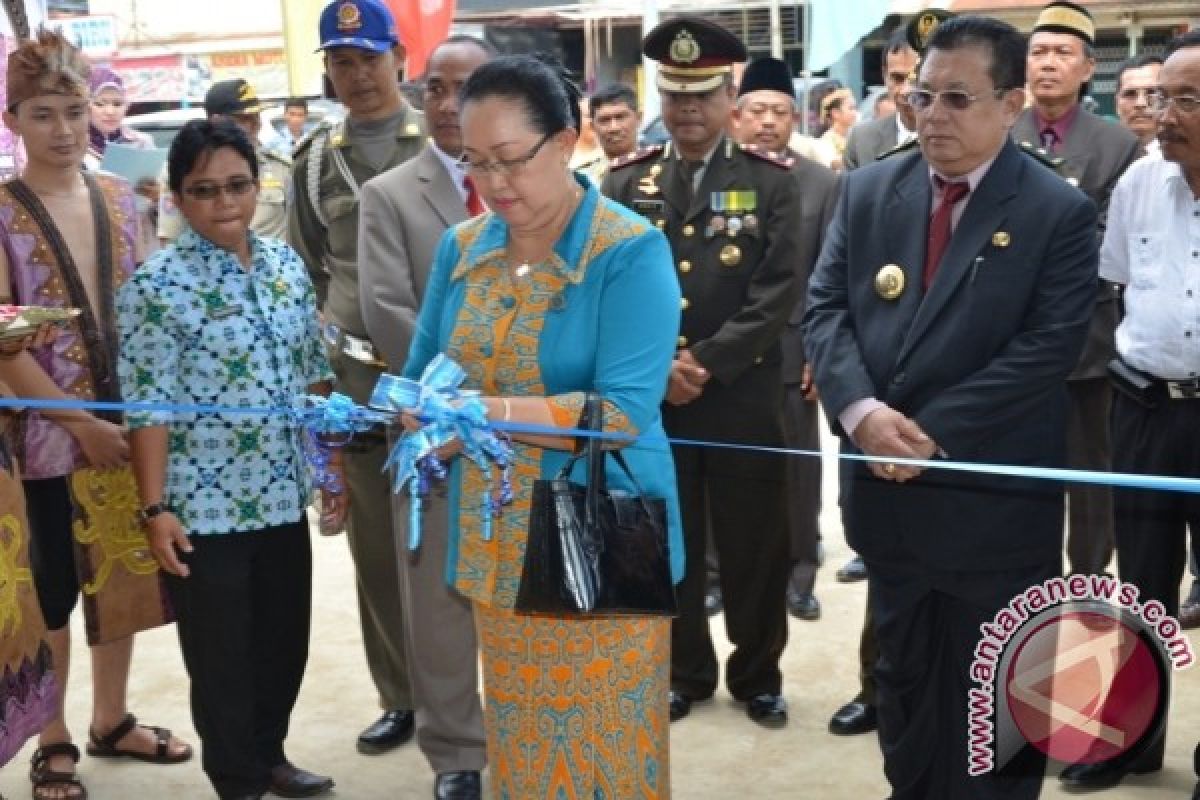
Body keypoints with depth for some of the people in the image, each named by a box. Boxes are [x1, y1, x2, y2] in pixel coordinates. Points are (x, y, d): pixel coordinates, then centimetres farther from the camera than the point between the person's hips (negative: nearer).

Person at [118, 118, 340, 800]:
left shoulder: (287, 263, 4)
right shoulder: (156, 286, -12)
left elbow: (316, 371, 11)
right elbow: (149, 409, -13)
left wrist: (334, 460, 11)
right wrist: (155, 508, -15)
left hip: (283, 495, 5)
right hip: (205, 507, -5)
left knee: (286, 640, 17)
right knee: (222, 656, 9)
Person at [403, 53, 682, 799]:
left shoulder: (632, 251, -13)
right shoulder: (460, 247, 5)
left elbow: (624, 411, -21)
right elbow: (423, 373, 10)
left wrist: (485, 411, -28)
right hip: (496, 539, 5)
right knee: (520, 736, 17)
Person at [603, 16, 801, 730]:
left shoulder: (772, 180, -1)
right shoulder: (626, 181, 6)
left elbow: (779, 292, -8)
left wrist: (707, 364, -15)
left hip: (744, 395, -2)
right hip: (647, 395, 2)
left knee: (754, 542, 8)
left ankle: (758, 673, 26)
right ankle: (684, 671, 28)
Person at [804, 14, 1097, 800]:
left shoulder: (1059, 213, -8)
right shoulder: (869, 190, 4)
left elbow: (1046, 351, -16)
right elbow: (825, 307, -1)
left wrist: (931, 434, -20)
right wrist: (861, 409, -18)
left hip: (995, 502, -4)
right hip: (888, 490, 4)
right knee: (903, 677, 21)